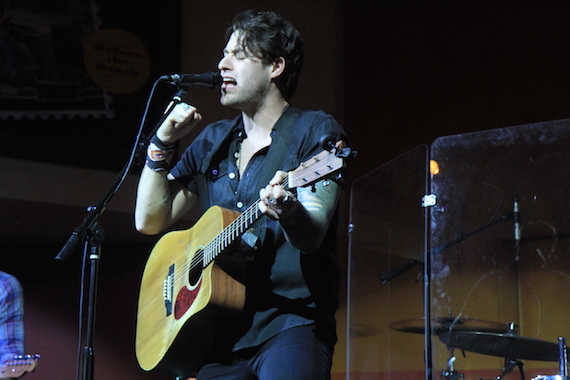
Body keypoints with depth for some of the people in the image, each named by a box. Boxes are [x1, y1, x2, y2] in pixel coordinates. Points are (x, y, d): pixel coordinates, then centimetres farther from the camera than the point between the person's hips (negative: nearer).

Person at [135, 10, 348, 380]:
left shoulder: (314, 132, -1)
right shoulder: (213, 141, 17)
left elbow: (312, 238, -14)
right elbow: (150, 221, 14)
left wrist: (288, 213, -36)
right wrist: (162, 142, 5)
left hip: (291, 319, -5)